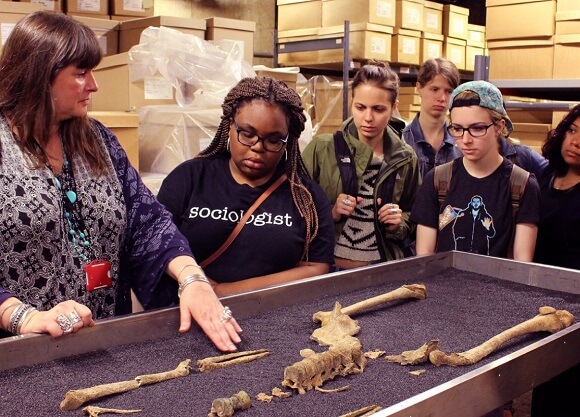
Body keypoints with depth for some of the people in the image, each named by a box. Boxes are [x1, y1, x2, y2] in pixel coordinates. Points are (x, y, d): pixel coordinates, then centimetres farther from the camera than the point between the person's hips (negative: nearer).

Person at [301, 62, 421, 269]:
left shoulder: (405, 158, 2)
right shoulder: (322, 148, -7)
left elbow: (412, 216, 13)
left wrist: (399, 223, -7)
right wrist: (330, 213, -19)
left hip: (382, 269, 2)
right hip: (327, 267, -2)